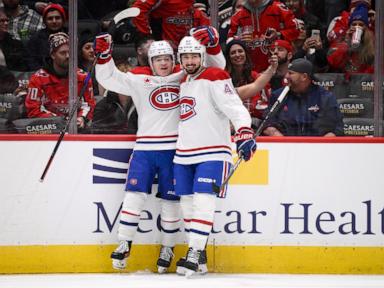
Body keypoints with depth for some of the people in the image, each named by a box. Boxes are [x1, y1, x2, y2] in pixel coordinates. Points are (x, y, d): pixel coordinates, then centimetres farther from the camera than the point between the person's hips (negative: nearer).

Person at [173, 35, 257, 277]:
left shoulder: (215, 79, -10)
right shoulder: (184, 83, 16)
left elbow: (235, 107, -21)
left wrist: (245, 133, -34)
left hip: (212, 153, -8)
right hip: (184, 154, 8)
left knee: (203, 201, -16)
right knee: (187, 202, 8)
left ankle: (194, 254, -22)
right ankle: (198, 247, 18)